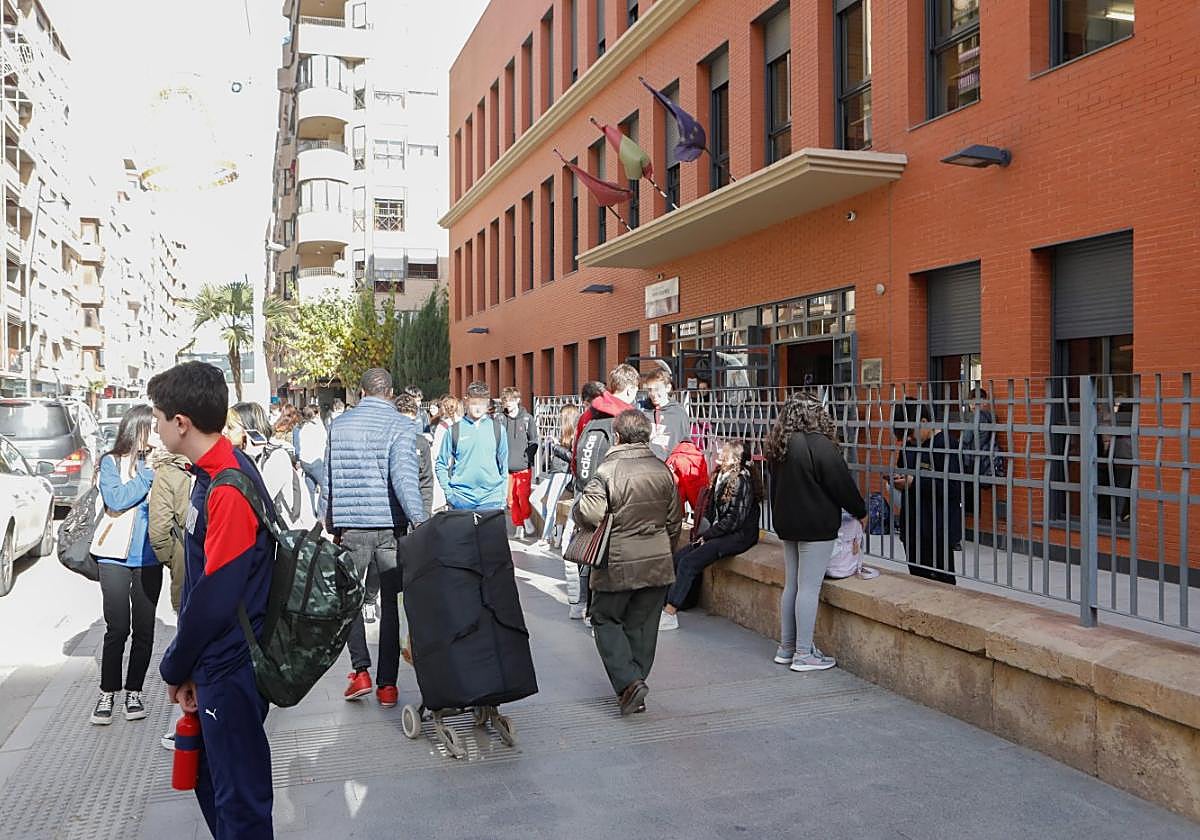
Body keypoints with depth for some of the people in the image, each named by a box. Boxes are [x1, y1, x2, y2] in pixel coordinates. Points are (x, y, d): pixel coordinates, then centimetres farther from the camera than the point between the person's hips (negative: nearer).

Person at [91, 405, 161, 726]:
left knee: (144, 628, 7)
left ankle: (134, 690, 21)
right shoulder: (112, 462, -1)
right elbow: (115, 499, -15)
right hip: (116, 557, -2)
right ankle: (107, 693, 13)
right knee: (117, 628, -3)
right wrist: (149, 475, -13)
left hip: (149, 558, 2)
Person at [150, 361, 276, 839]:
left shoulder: (231, 488, -24)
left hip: (230, 669, -9)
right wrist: (185, 664, 11)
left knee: (239, 798, 6)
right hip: (213, 662, 9)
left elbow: (216, 595, -23)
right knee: (212, 781, 24)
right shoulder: (211, 472, 7)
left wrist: (175, 668, -8)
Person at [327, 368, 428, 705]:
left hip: (350, 525, 2)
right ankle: (387, 684, 11)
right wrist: (419, 519, -25)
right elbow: (404, 476, -19)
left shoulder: (339, 425, 5)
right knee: (390, 602, 8)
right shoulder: (401, 426, -6)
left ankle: (361, 671, 6)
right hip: (390, 525, -1)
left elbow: (331, 476, 13)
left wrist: (333, 521, 24)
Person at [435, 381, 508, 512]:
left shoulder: (498, 428, 5)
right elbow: (441, 465, 6)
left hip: (491, 499, 1)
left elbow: (504, 465, 9)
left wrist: (503, 498, 6)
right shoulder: (454, 430, 2)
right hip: (461, 500, 0)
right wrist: (449, 493, -4)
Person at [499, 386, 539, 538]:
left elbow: (533, 441, 4)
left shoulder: (527, 418, 1)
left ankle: (527, 518, 15)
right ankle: (518, 525, 20)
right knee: (512, 497, 7)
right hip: (506, 466, 2)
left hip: (523, 465, -2)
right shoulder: (500, 419, 4)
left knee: (523, 495, -10)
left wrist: (529, 457, -7)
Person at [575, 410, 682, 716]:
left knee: (606, 620, 11)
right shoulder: (663, 470, 2)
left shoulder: (608, 471, -16)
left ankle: (628, 682, -2)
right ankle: (635, 683, 22)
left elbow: (587, 513, -26)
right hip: (658, 564, 5)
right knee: (642, 626, 14)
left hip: (618, 564, -5)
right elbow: (675, 521, 11)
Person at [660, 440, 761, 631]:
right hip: (721, 534, 9)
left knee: (688, 563, -20)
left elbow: (734, 519, -18)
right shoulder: (721, 476, 12)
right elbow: (711, 509, 17)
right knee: (679, 556, -5)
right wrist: (703, 532, 2)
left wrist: (706, 534, -12)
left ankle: (669, 614, -17)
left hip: (738, 536, -9)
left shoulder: (741, 480, -15)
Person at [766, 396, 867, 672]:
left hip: (787, 524, 8)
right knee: (809, 588, -3)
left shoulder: (780, 445, 9)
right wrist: (860, 511, 4)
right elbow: (842, 483, -12)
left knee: (791, 585, 13)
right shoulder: (819, 444, -16)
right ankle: (803, 654, 2)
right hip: (816, 526, -8)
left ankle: (786, 648, 20)